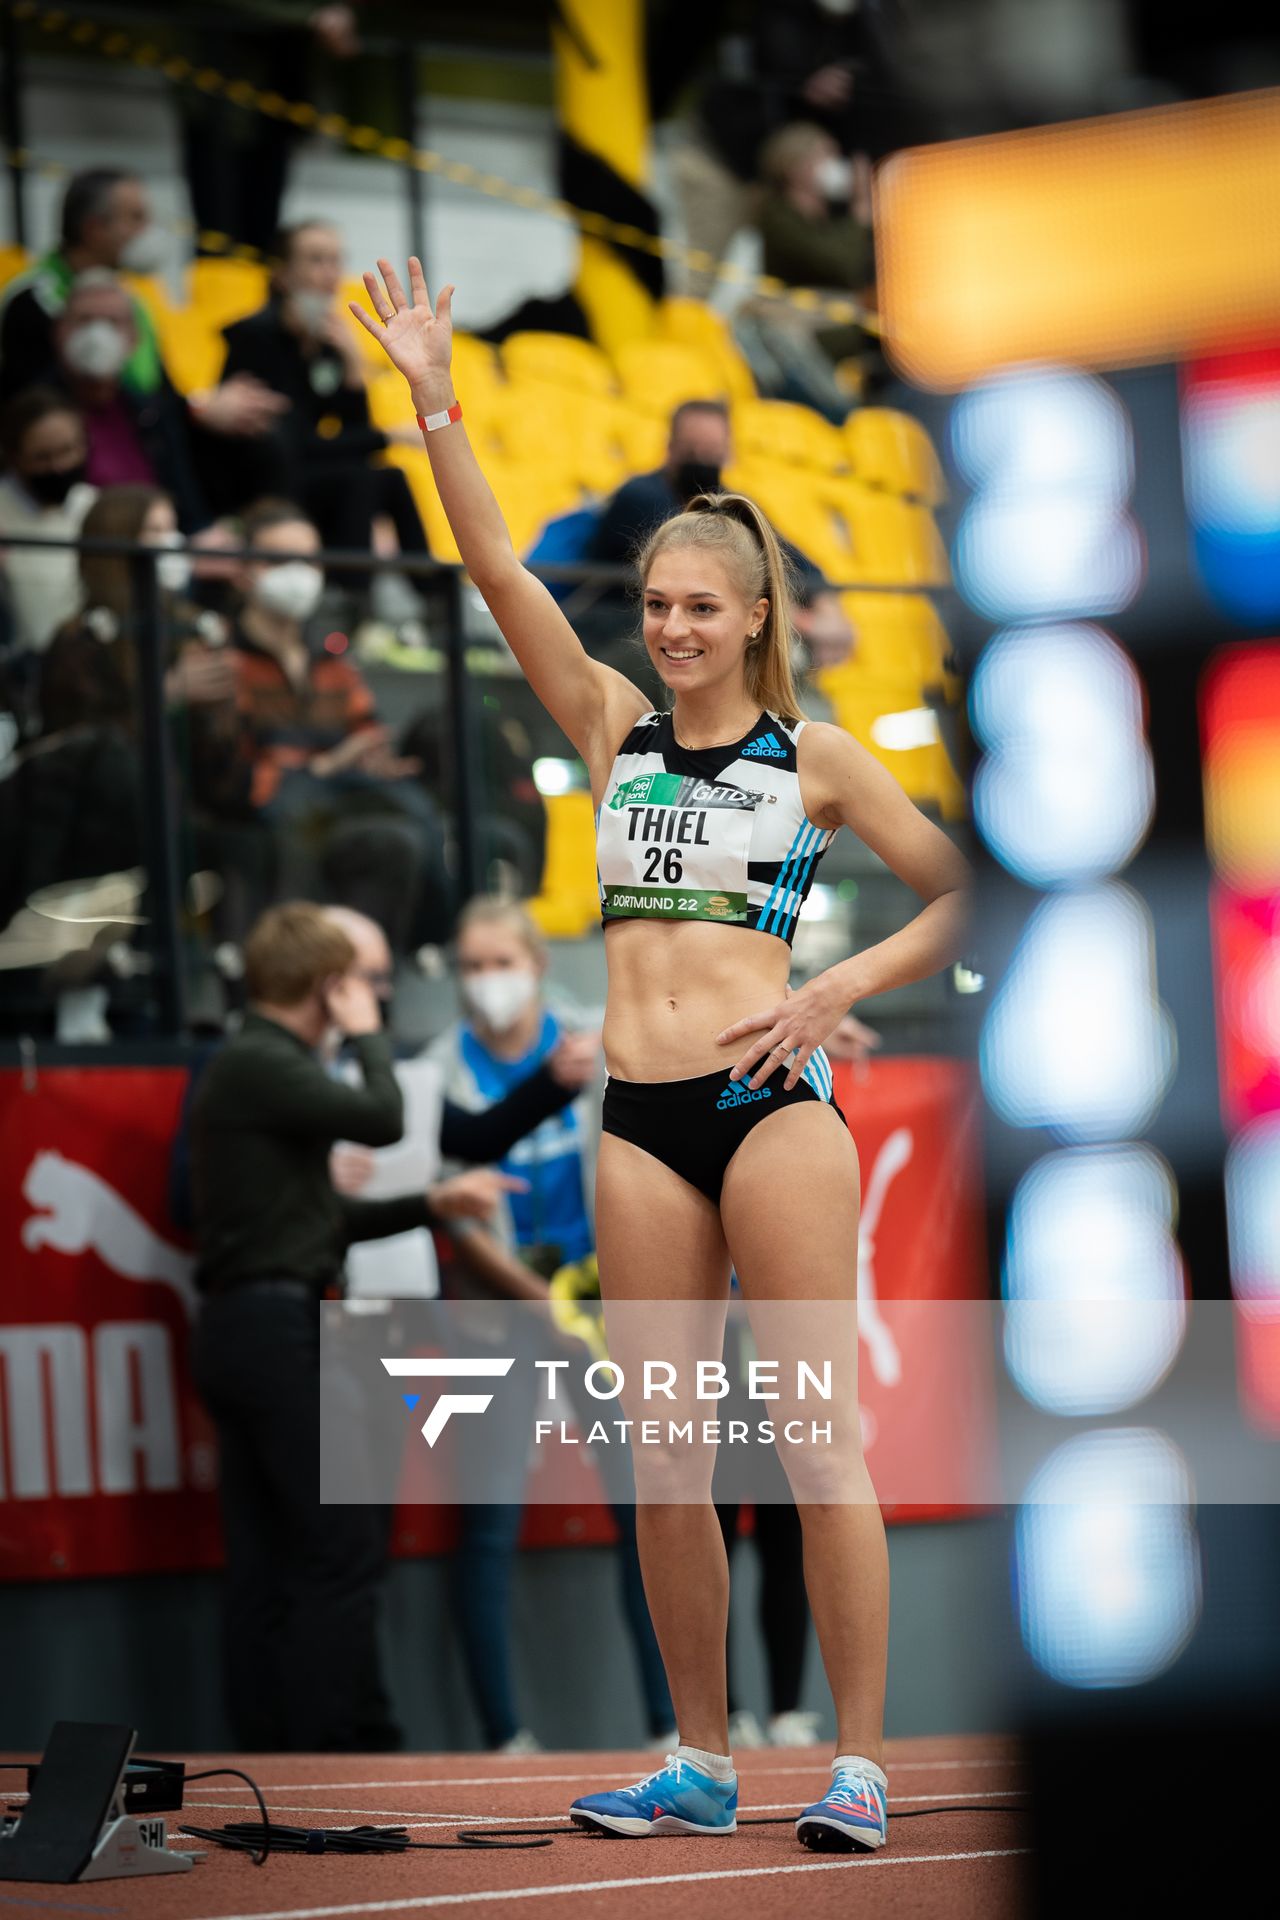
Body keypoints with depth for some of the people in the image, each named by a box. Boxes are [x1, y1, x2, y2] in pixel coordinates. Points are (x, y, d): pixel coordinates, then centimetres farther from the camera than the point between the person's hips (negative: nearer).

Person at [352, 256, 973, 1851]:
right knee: (663, 1462, 5)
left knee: (820, 1446, -5)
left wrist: (839, 991, -5)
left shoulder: (815, 756, 5)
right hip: (639, 1120, 4)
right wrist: (433, 405, -3)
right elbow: (498, 571, 5)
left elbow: (960, 897, 8)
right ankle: (700, 1761, 14)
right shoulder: (614, 730, 13)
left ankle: (859, 1761, -3)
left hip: (774, 1105, -4)